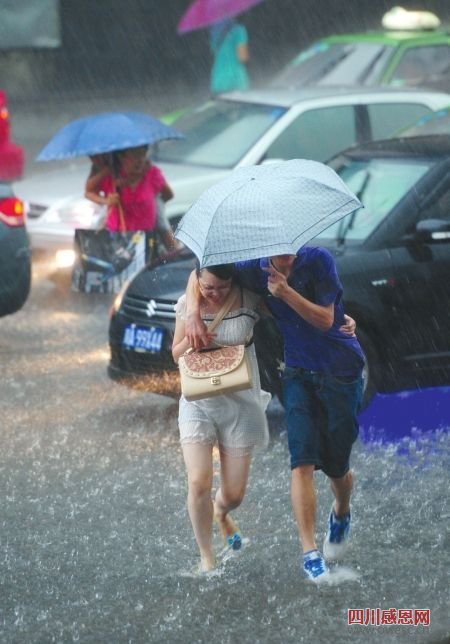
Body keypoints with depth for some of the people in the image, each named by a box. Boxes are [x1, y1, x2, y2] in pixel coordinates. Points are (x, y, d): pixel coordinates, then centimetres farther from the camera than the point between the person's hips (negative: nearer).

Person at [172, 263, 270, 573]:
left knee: (234, 494, 3)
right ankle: (206, 557, 2)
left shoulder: (248, 300, -10)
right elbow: (177, 354, 8)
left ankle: (221, 513, 42)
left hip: (239, 402, 0)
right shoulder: (187, 305, -3)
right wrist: (191, 340, -16)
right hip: (198, 402, 0)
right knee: (199, 483, -15)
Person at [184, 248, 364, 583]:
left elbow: (325, 320, -17)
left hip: (341, 370, -2)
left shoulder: (318, 260, -15)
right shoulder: (259, 269, -5)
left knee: (337, 465, 6)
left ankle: (341, 514, 41)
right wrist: (193, 314, -12)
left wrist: (286, 292, -30)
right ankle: (310, 553, -14)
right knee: (302, 461, -12)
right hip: (298, 373, 3)